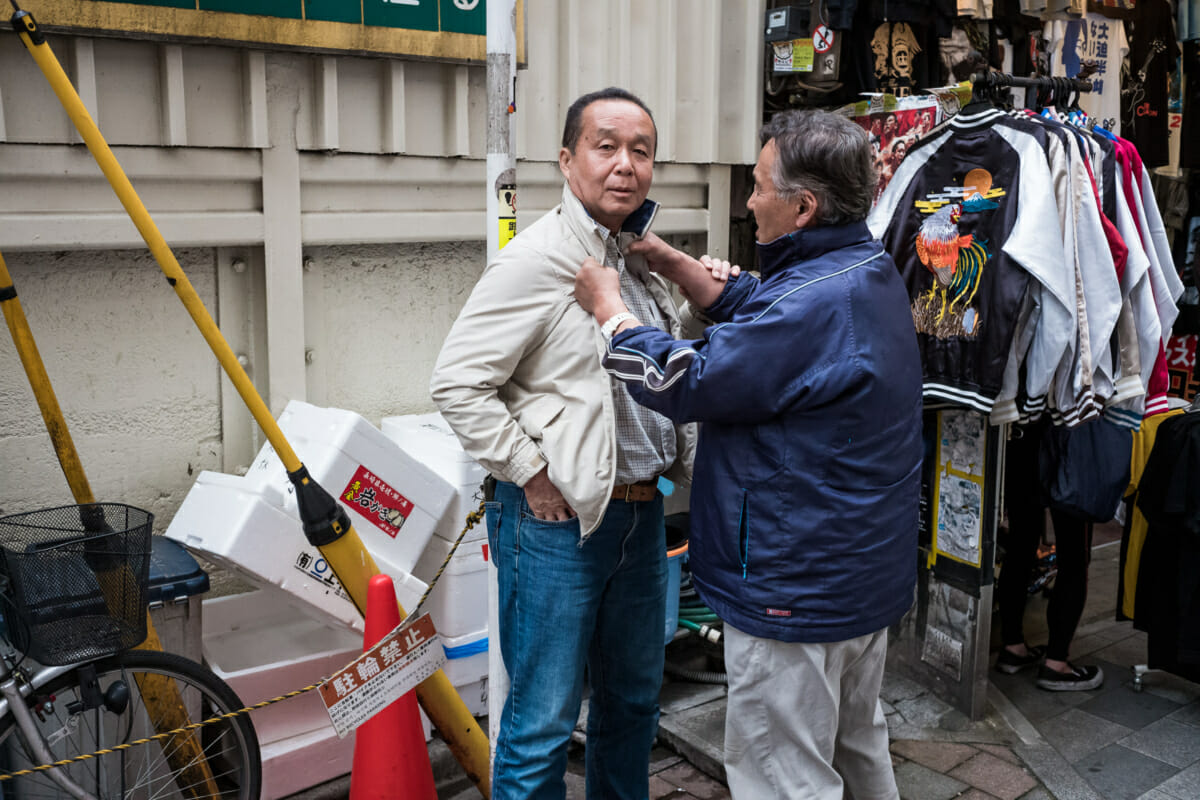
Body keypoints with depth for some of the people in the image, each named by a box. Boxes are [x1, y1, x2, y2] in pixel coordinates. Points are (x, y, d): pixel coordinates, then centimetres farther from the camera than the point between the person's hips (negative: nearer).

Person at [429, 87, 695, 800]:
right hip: (559, 518, -8)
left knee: (634, 700, 22)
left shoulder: (647, 262, 11)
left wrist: (685, 457, 11)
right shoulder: (537, 260, -14)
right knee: (544, 723, 3)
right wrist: (532, 472, -17)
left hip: (643, 511, 8)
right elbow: (458, 382, -18)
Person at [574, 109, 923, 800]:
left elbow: (683, 381, -23)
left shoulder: (812, 304, -29)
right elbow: (753, 308, 14)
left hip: (797, 597, -10)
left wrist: (608, 304, -8)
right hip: (869, 574, 10)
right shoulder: (872, 270, 5)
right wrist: (666, 258, 10)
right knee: (859, 744, 28)